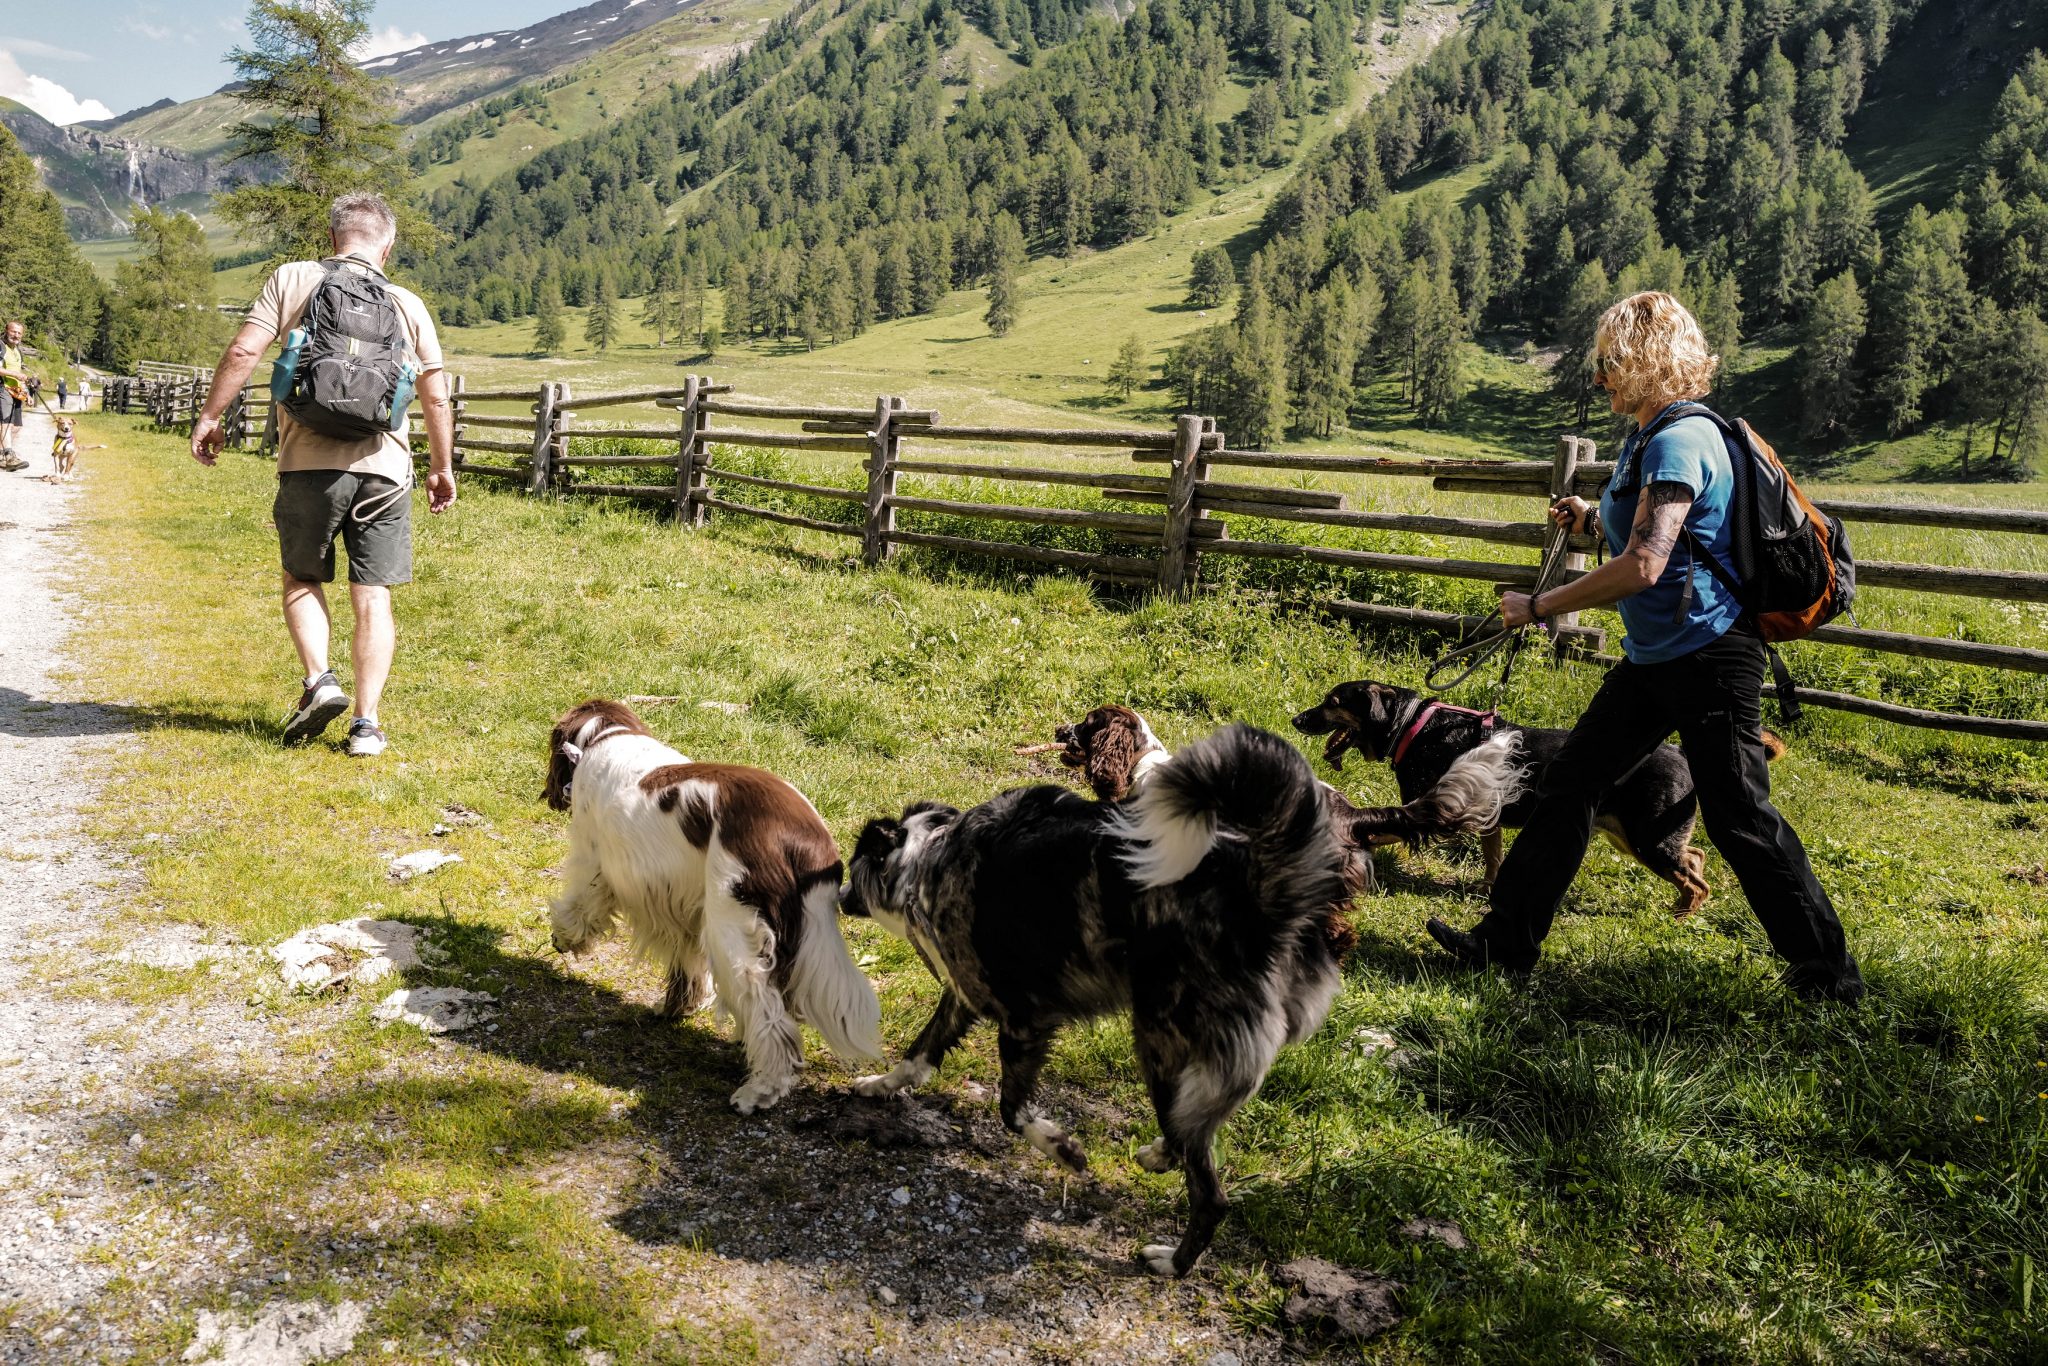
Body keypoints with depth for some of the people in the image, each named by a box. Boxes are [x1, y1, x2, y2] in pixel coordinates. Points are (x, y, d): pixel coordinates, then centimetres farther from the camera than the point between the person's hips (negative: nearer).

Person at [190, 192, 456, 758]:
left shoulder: (293, 280, 3)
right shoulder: (407, 304, 8)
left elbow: (244, 351, -5)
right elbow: (437, 397, 7)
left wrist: (209, 416, 6)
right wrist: (442, 467, 18)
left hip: (310, 461, -1)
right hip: (384, 467, 1)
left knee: (301, 578, 19)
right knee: (372, 597, 5)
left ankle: (319, 680, 1)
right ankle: (366, 722, 2)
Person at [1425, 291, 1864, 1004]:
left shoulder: (1680, 442, -20)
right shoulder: (1645, 438, 11)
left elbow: (1643, 567, -28)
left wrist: (1537, 606, -20)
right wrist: (1593, 518, 5)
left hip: (1709, 656, -10)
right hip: (1656, 654, 10)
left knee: (1739, 818, -1)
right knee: (1568, 781, 9)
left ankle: (1829, 971, 16)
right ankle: (1507, 939, 17)